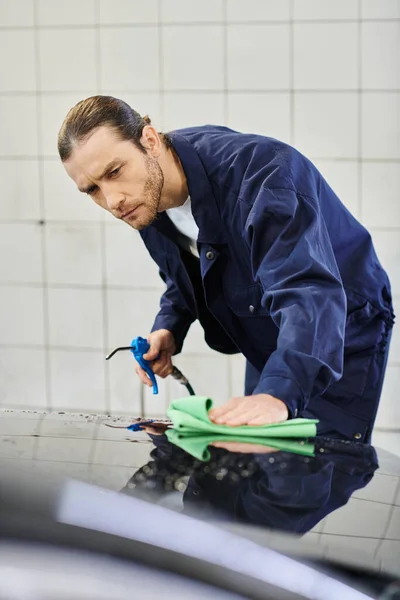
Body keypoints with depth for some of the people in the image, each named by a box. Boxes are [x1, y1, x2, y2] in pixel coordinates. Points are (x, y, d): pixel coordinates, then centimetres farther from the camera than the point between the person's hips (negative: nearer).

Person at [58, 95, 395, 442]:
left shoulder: (259, 172, -34)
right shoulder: (145, 201, -10)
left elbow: (309, 293, -47)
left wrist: (278, 393, -62)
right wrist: (168, 329, -9)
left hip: (341, 343, -7)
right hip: (266, 348, 7)